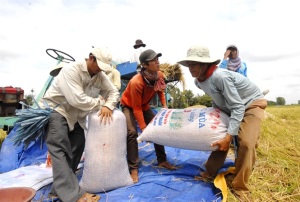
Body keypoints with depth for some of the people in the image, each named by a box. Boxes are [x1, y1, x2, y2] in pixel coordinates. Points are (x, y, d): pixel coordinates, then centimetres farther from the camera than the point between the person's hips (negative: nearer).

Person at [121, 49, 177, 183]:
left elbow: (160, 91, 4)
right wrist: (144, 128, -32)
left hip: (144, 105, 6)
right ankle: (133, 168, -12)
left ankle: (162, 160, 15)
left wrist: (164, 106, -9)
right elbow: (136, 108, -32)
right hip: (129, 106, -6)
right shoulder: (136, 82, -37)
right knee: (132, 133, -23)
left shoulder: (159, 75, -18)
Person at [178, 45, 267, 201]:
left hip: (251, 103, -7)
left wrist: (228, 136, -34)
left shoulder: (220, 76, -35)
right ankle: (210, 173, 23)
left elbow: (238, 108, -33)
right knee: (220, 138, 7)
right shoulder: (198, 81, -9)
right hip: (230, 106, 8)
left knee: (246, 143, -20)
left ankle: (239, 187, -4)